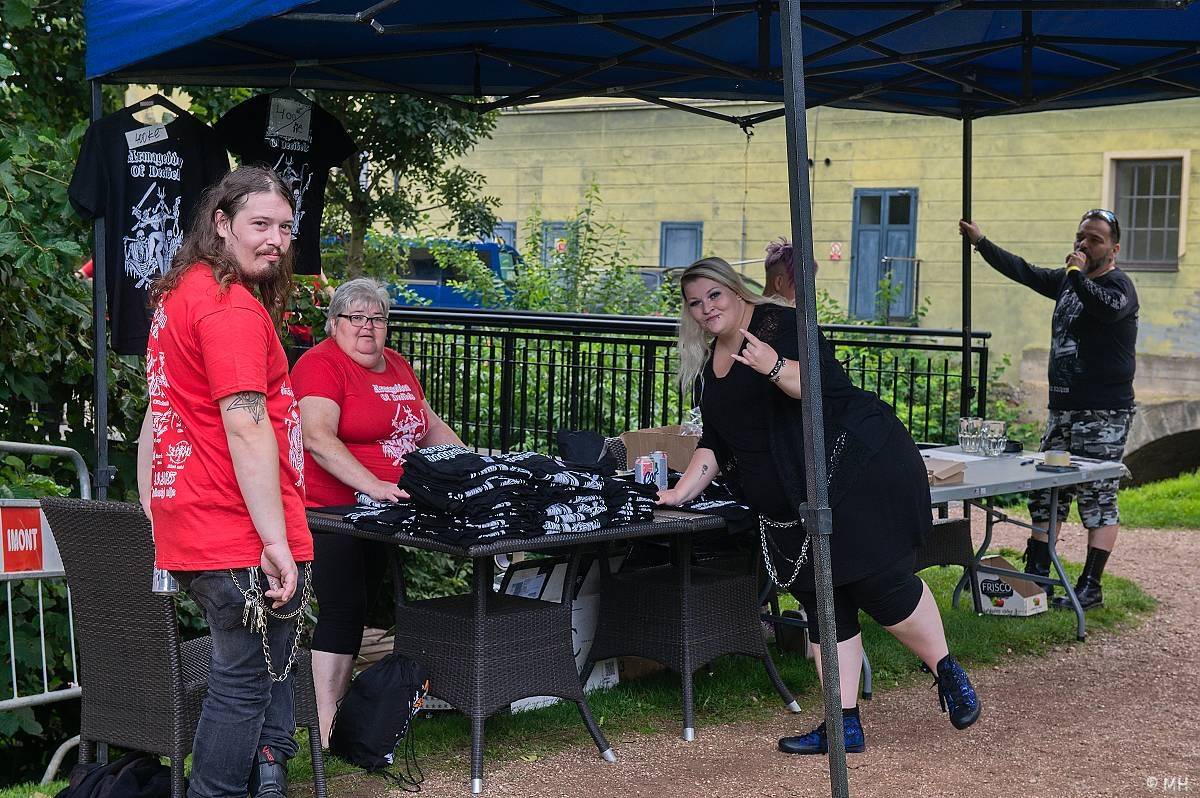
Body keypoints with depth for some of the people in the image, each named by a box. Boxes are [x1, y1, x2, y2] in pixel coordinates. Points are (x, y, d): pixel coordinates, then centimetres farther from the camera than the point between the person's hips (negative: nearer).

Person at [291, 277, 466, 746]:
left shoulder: (396, 365, 15)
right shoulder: (322, 364, -11)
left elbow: (430, 427, 26)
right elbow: (318, 438, -25)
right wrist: (372, 484, -33)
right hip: (332, 509, -8)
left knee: (362, 607, 11)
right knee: (343, 613, -9)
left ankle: (343, 710, 20)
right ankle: (327, 731, -6)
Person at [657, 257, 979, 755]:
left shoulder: (779, 323, -8)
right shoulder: (708, 365, 16)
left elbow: (825, 385, -21)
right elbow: (714, 442, 20)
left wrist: (774, 367, -37)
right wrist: (683, 491, 11)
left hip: (857, 467, -8)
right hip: (789, 503, 8)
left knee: (879, 582, -12)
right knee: (823, 606, 7)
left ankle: (946, 672, 11)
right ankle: (844, 726, 11)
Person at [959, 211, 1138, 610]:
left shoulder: (1119, 285, -9)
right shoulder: (1066, 280, 15)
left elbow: (1108, 307, -32)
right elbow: (1024, 271, 25)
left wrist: (1078, 273, -20)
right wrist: (981, 242, 22)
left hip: (1105, 414, -8)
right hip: (1063, 409, 8)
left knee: (1098, 497, -5)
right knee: (1046, 492, 10)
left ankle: (1090, 587, -2)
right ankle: (1037, 574, 18)